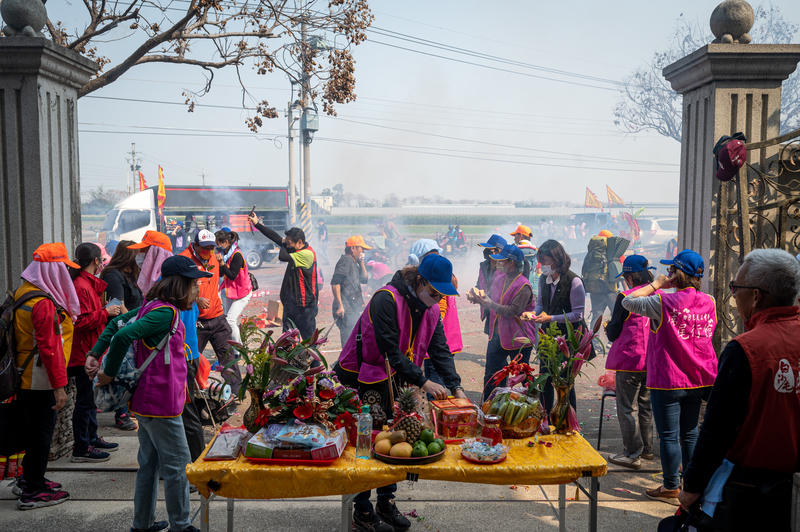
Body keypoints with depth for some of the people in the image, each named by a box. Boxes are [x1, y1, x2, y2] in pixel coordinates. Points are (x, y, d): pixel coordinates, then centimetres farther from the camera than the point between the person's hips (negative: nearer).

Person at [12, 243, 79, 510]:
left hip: (25, 376, 10)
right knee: (41, 431, 1)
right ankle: (32, 492, 11)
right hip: (40, 380, -10)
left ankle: (29, 479, 35)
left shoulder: (24, 293, 9)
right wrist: (59, 385, -21)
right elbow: (49, 347, -24)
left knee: (34, 428, 21)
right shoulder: (44, 303, -23)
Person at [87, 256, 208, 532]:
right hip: (162, 404, -10)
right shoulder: (166, 312, -21)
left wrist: (94, 354, 9)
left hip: (144, 401, 10)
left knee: (149, 463, 19)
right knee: (178, 465, 3)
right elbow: (123, 335, -29)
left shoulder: (151, 306, 9)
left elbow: (116, 323, 14)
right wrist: (109, 373, -17)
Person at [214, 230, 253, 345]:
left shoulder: (236, 255, -22)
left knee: (231, 320, -15)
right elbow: (221, 274, 3)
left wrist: (222, 263, -29)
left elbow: (232, 276, -24)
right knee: (227, 319, 9)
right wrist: (219, 263, -12)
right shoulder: (224, 253, 2)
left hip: (242, 292, -8)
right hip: (230, 291, 9)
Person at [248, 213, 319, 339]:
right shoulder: (296, 250, 10)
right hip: (290, 303, 9)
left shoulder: (307, 254, -17)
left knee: (309, 339, 0)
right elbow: (277, 238, 15)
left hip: (305, 305, -9)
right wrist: (257, 224, 16)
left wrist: (284, 244, -2)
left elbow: (282, 257, -24)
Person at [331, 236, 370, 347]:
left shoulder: (354, 263, 21)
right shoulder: (346, 261, -9)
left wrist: (361, 262, 13)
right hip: (346, 311, -10)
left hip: (353, 310, 10)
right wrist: (340, 305, -22)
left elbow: (364, 279, 22)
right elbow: (335, 283, -19)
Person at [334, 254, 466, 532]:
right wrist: (423, 381, -31)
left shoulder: (431, 309, 0)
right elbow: (390, 351, -29)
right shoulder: (386, 300, -25)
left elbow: (440, 350, -1)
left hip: (392, 379, 7)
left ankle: (386, 503, 25)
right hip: (360, 379, -7)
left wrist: (456, 387, -14)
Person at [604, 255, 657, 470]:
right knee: (645, 405, 19)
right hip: (651, 361, 7)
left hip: (630, 359, -7)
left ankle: (632, 454, 6)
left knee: (627, 408, 3)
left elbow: (613, 333, -9)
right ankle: (646, 449, 29)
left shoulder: (625, 298, -15)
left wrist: (608, 327, 11)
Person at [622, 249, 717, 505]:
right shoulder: (709, 302, 0)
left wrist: (656, 284, -2)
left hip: (668, 380, -6)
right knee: (690, 434, 16)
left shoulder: (663, 302, -17)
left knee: (669, 436, 4)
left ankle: (671, 489, 13)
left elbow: (628, 301, -7)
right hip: (698, 379, 6)